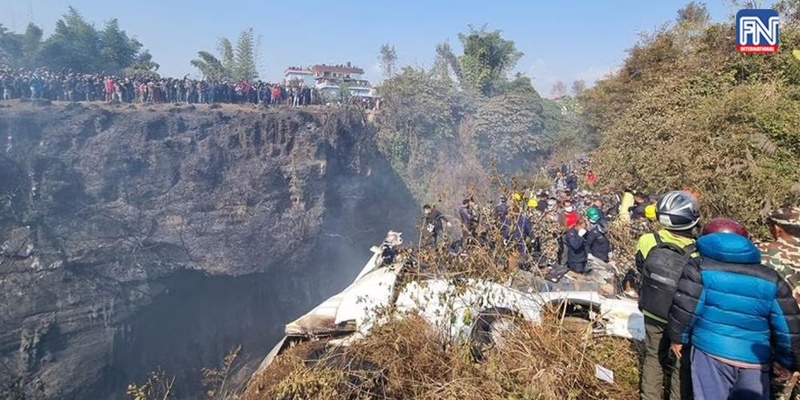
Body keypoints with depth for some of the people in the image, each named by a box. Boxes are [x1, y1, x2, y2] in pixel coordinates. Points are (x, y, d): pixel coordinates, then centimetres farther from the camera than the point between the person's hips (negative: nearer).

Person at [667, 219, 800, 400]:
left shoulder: (699, 267, -2)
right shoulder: (770, 278, 7)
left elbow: (685, 307, -7)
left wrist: (678, 337, 8)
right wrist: (785, 361, 20)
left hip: (711, 351, -2)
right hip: (755, 360, 3)